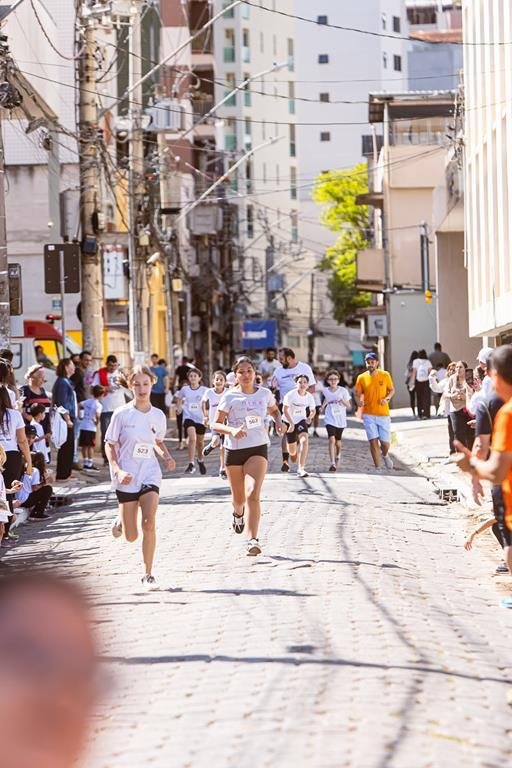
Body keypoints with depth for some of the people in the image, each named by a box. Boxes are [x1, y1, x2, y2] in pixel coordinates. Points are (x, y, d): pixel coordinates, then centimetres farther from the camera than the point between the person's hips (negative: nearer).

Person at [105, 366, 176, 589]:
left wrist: (166, 456, 0)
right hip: (127, 478, -1)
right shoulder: (122, 414, -7)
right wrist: (118, 471, -17)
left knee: (149, 523, -18)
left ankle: (148, 574, -6)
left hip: (150, 474, 2)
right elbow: (109, 445, -2)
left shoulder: (158, 416, 3)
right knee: (131, 536, 4)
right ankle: (121, 521, 42)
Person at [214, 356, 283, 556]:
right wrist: (232, 430, -25)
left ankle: (253, 540, -19)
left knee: (252, 495, -19)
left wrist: (278, 422, 1)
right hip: (234, 449, 0)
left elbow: (274, 410, 23)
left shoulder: (265, 394, 1)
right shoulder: (230, 396, -5)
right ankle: (238, 514, 53)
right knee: (239, 497, 14)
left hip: (258, 448, 0)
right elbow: (217, 424, -6)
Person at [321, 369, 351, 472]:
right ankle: (332, 464, -21)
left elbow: (348, 405, -5)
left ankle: (337, 456, 44)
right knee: (332, 440, -18)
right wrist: (323, 405, 10)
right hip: (330, 419, 0)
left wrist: (341, 400, -20)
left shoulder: (343, 391, -5)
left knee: (338, 441, 12)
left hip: (340, 420, 0)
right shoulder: (325, 391, 0)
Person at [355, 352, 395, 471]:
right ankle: (378, 468, 3)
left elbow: (392, 390, 9)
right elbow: (358, 394, 6)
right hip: (368, 414, 0)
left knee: (385, 442, 4)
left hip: (383, 414, 0)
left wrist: (387, 398, -11)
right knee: (373, 441, -6)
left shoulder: (385, 375, -2)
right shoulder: (361, 378, -1)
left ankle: (385, 455, 39)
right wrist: (360, 401, -17)